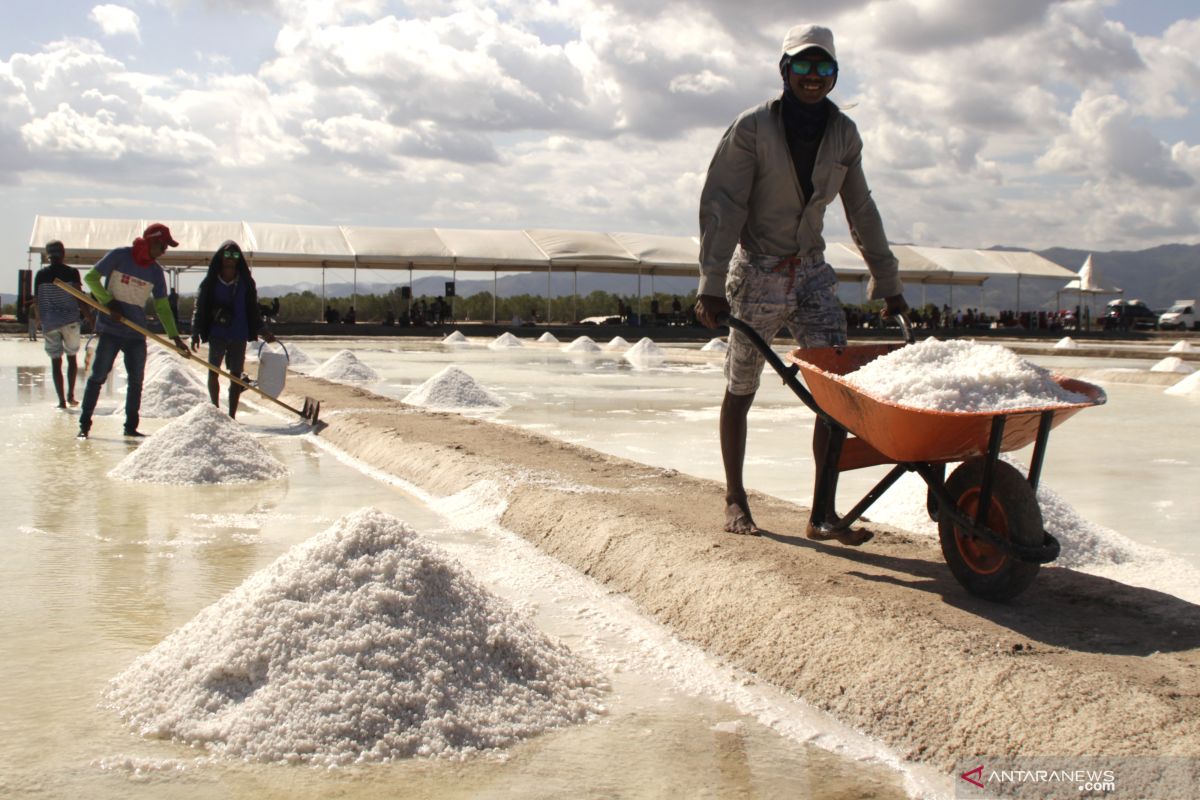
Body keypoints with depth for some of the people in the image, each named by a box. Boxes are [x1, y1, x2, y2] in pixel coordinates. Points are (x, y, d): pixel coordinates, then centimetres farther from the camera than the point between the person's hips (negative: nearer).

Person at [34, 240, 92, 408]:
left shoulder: (41, 274, 2)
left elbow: (38, 301, 4)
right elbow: (80, 298, -8)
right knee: (71, 356, 15)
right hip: (70, 321, -1)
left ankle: (62, 399, -2)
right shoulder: (72, 273, -4)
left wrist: (42, 322, 14)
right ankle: (70, 394, 6)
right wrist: (90, 316, -1)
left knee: (56, 361, 4)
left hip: (49, 323, 1)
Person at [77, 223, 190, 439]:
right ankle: (84, 424, 1)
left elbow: (162, 307, 9)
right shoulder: (118, 256, -6)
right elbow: (91, 278, -3)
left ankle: (131, 426, 14)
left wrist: (175, 337, 2)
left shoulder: (156, 272, 6)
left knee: (136, 380, 5)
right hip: (110, 329, -5)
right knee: (98, 376, -5)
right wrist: (109, 302, -13)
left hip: (136, 333, 5)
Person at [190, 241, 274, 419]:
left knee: (236, 374, 2)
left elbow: (254, 308, 12)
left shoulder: (245, 282, 5)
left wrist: (262, 330, 6)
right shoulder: (211, 282, 1)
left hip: (239, 336, 1)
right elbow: (199, 308, 1)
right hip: (217, 334, -1)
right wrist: (195, 334, -6)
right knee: (213, 371, 1)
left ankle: (232, 415, 7)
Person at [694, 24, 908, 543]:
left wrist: (887, 281, 13)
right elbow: (721, 206, -15)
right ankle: (734, 498, 25)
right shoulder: (752, 128, -11)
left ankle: (823, 513, -7)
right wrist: (712, 283, -22)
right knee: (741, 390, 7)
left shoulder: (843, 135, 3)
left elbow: (861, 212, 11)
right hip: (757, 272, -4)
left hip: (812, 272, 4)